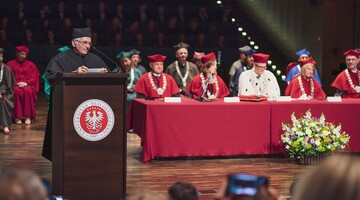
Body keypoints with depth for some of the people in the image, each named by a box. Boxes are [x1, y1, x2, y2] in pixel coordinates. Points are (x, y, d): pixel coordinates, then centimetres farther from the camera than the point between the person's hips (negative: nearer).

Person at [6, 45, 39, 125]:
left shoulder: (31, 65, 15)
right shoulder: (10, 64, 12)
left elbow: (35, 78, 5)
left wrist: (26, 83, -12)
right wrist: (16, 83, -12)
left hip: (28, 85, 0)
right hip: (15, 85, 0)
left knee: (28, 91, -36)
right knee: (16, 91, -36)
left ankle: (28, 116, -34)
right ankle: (17, 116, -32)